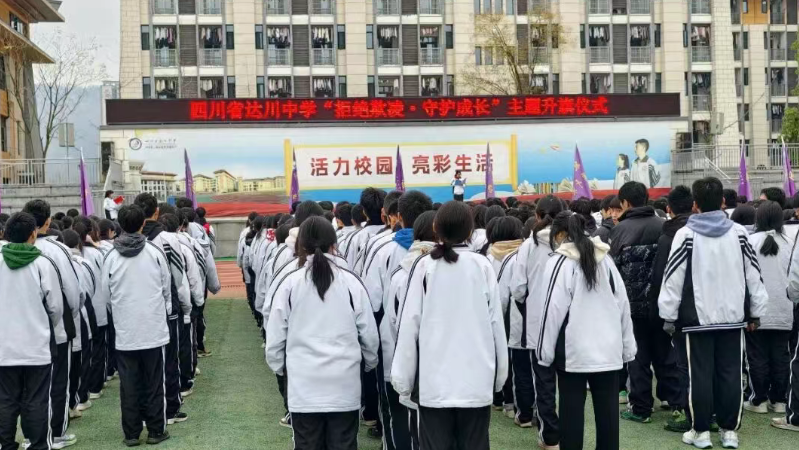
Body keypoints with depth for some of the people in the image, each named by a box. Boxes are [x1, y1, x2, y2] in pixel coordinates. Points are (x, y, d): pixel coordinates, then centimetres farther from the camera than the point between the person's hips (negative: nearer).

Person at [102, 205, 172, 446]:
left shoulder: (112, 256, -7)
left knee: (129, 385, 9)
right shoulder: (155, 251, -9)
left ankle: (131, 433, 14)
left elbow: (106, 292, 2)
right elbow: (167, 287, 0)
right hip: (154, 329, -1)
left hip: (125, 331, 1)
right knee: (154, 383, 9)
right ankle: (156, 431, 15)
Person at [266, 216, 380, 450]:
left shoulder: (289, 283, -5)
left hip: (304, 385, 0)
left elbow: (275, 336, 0)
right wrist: (370, 363, 22)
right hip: (345, 384, 1)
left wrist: (279, 367, 19)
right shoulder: (351, 282, -3)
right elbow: (369, 334, 3)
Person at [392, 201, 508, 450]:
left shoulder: (424, 266, -4)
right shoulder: (482, 266, -1)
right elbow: (496, 322, 1)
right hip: (476, 378, 1)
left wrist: (402, 376, 2)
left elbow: (409, 323, -5)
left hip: (434, 378, -1)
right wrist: (500, 372, 12)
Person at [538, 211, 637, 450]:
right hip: (608, 349, 5)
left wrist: (545, 351, -3)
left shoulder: (560, 262, -7)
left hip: (574, 350, -4)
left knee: (571, 410, 3)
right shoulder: (605, 258, 9)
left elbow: (553, 310, -10)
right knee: (607, 410, 8)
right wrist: (628, 346, 15)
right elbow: (623, 303, 10)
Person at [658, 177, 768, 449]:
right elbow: (754, 276, 6)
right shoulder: (739, 233, 2)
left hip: (698, 317, -3)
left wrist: (669, 316, 0)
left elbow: (673, 279, -7)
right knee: (731, 374, 8)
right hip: (733, 316, 3)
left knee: (700, 375, 3)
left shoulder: (686, 235, -7)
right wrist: (756, 313, 14)